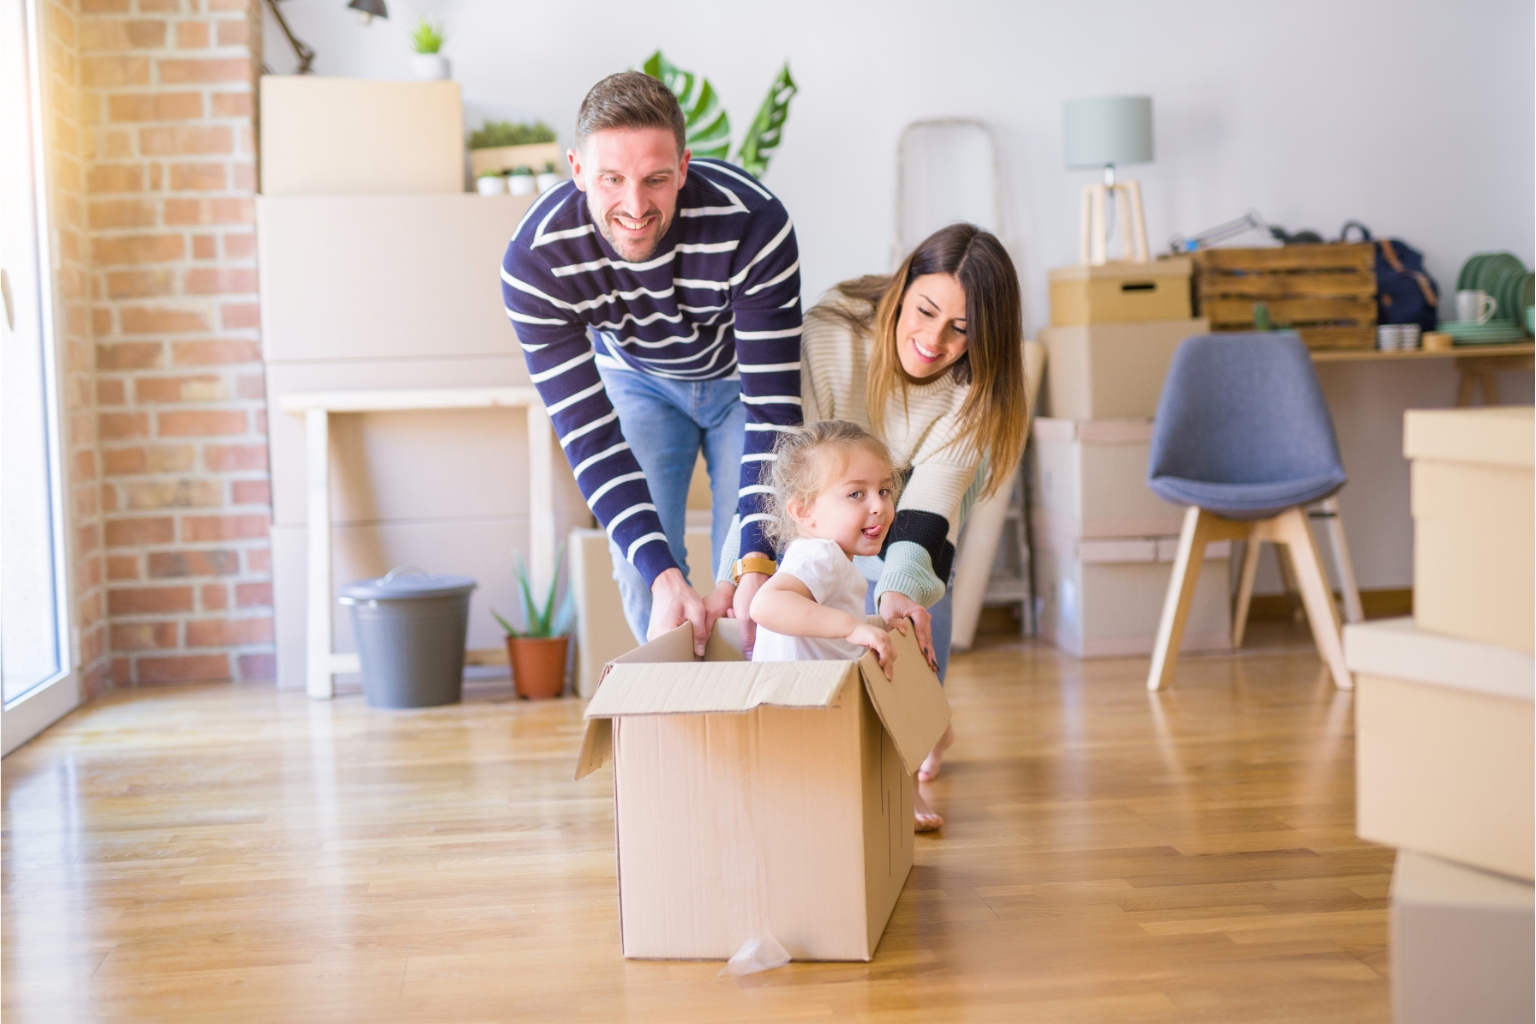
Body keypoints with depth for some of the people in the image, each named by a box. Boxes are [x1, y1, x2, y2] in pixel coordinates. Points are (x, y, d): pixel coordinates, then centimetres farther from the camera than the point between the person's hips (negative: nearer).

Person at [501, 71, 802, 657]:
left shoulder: (753, 224, -38)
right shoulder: (534, 262, -33)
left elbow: (773, 408, -33)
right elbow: (588, 434, -29)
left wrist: (757, 564, -42)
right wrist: (662, 574, -40)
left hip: (746, 377, -1)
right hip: (637, 381, 1)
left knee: (748, 572, -11)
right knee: (641, 570, -8)